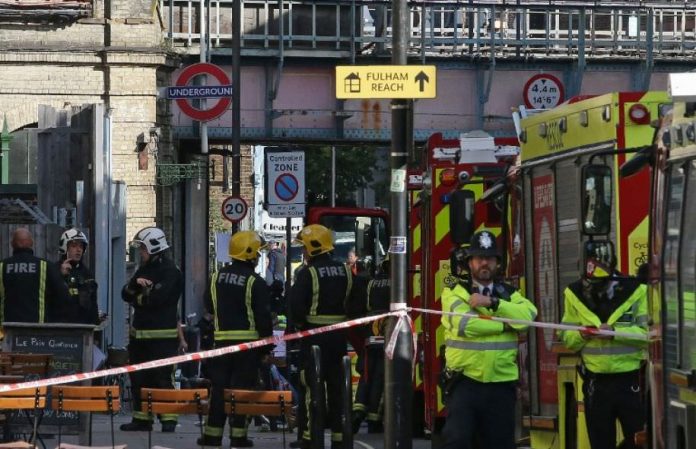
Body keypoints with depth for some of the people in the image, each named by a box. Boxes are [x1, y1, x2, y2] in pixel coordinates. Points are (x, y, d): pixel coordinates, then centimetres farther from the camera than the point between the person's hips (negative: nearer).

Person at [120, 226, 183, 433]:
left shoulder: (170, 270, -11)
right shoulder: (144, 269, 17)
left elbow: (156, 298, -21)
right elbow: (125, 294, 13)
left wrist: (137, 298, -2)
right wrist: (135, 283, -9)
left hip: (163, 336, -9)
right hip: (140, 332, 9)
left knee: (162, 377, -9)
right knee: (138, 377, 10)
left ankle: (168, 418, -6)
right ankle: (141, 418, 17)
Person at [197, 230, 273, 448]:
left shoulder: (217, 277, 6)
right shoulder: (255, 282, -11)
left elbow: (209, 307, 17)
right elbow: (263, 315, -11)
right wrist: (267, 340, -2)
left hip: (222, 338, 5)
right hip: (248, 340, -4)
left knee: (219, 386, 8)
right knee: (243, 388, 0)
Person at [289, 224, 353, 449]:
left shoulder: (308, 274, -13)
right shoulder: (345, 271, 7)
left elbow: (296, 305, -17)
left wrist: (299, 323, 1)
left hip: (314, 335, -6)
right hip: (339, 335, 6)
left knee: (310, 384, -2)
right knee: (337, 384, 10)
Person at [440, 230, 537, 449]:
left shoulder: (509, 293, 11)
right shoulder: (455, 290, 0)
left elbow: (528, 316, -9)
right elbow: (463, 323, -19)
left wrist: (492, 303, -18)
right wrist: (506, 323, -9)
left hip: (501, 384, 4)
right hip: (464, 382, -4)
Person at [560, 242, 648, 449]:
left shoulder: (635, 290, -7)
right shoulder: (575, 294, 4)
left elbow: (649, 333, -10)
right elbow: (567, 338, 9)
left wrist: (615, 332, -22)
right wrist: (580, 335, -13)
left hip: (630, 379, -3)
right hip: (595, 383, 3)